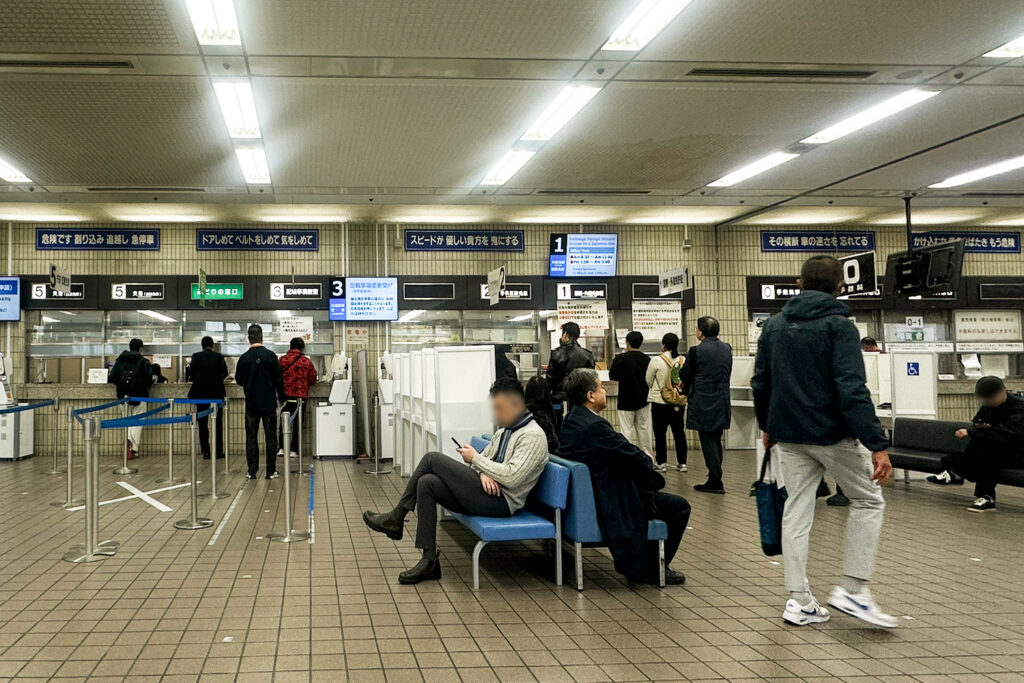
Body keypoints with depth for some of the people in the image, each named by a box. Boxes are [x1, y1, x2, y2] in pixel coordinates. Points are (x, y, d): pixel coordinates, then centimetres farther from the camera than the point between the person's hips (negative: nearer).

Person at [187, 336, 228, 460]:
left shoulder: (196, 356, -5)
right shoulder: (219, 357, -2)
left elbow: (191, 375, -2)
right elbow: (225, 373, 6)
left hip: (200, 393, 0)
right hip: (217, 393, 0)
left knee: (203, 423, 6)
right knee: (218, 423, 7)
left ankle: (205, 451, 4)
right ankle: (218, 451, 6)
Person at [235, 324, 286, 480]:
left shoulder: (244, 358, -5)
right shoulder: (270, 355, -8)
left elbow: (239, 380, 7)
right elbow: (279, 379, -5)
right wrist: (281, 397, 8)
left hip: (251, 403, 1)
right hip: (269, 403, -1)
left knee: (251, 437, 8)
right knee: (271, 437, 5)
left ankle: (252, 471, 9)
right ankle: (271, 471, 5)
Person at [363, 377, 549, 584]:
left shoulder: (533, 435, -11)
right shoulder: (504, 430, 20)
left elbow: (512, 477, -22)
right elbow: (484, 458, 21)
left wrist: (475, 458, -13)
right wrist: (482, 473, -5)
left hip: (501, 502, -9)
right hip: (485, 493, 9)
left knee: (433, 459, -12)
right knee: (427, 483, -12)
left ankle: (396, 518, 1)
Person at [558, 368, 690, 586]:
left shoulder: (572, 419, 4)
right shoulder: (594, 426, -26)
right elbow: (635, 458, -18)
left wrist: (641, 457, 1)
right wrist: (648, 459, 3)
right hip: (611, 503, -10)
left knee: (654, 481, 27)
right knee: (680, 507, -1)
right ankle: (650, 568, 10)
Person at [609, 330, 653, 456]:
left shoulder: (620, 359, -12)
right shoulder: (647, 359, 0)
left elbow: (612, 377, 1)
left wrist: (613, 363, 16)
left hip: (626, 401, -4)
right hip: (643, 401, 4)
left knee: (627, 431, 0)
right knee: (644, 430, 11)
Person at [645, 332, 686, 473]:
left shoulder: (657, 361, -14)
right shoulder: (683, 361, -5)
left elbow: (648, 380, 0)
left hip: (660, 402, -3)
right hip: (679, 403, 3)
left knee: (660, 433, 6)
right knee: (679, 433, 11)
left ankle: (661, 463, 8)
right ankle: (682, 463, 14)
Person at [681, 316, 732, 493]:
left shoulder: (696, 351, -13)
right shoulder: (727, 349, 6)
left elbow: (685, 374, -2)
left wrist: (686, 390, 19)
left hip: (703, 404, -6)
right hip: (722, 403, 6)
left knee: (708, 442, -2)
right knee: (716, 441, 16)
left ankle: (715, 482, -1)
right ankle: (715, 478, 23)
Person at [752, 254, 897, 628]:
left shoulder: (774, 325, 8)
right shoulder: (838, 326, -11)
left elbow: (760, 383, 12)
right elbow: (853, 389, -20)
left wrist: (767, 426, 25)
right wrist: (877, 445, -22)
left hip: (789, 435, 5)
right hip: (834, 434, -5)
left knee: (797, 510, 10)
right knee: (868, 501, 12)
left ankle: (799, 600, 9)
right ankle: (852, 588, 6)